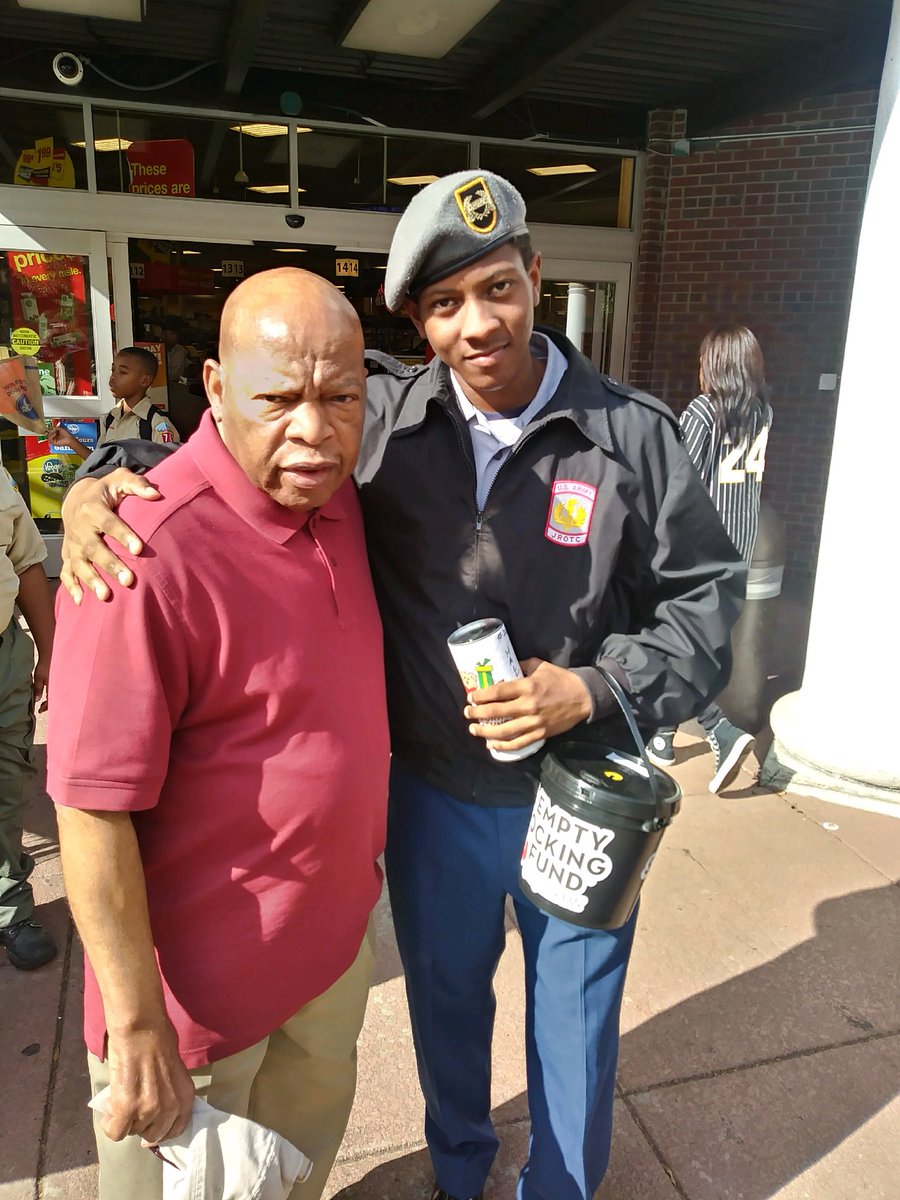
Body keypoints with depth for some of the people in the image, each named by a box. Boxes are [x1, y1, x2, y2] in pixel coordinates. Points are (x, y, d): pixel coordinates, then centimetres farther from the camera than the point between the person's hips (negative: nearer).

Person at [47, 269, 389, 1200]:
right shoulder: (150, 552, -29)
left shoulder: (339, 497, -4)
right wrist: (137, 1028, -18)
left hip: (337, 932, 7)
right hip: (203, 975, -6)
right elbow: (92, 811, -25)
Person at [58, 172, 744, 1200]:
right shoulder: (381, 419, -11)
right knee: (444, 998, 27)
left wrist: (595, 689, -19)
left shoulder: (635, 436, -12)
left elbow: (708, 594, -5)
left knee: (574, 1019, 21)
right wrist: (102, 481, -20)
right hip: (432, 796, 2)